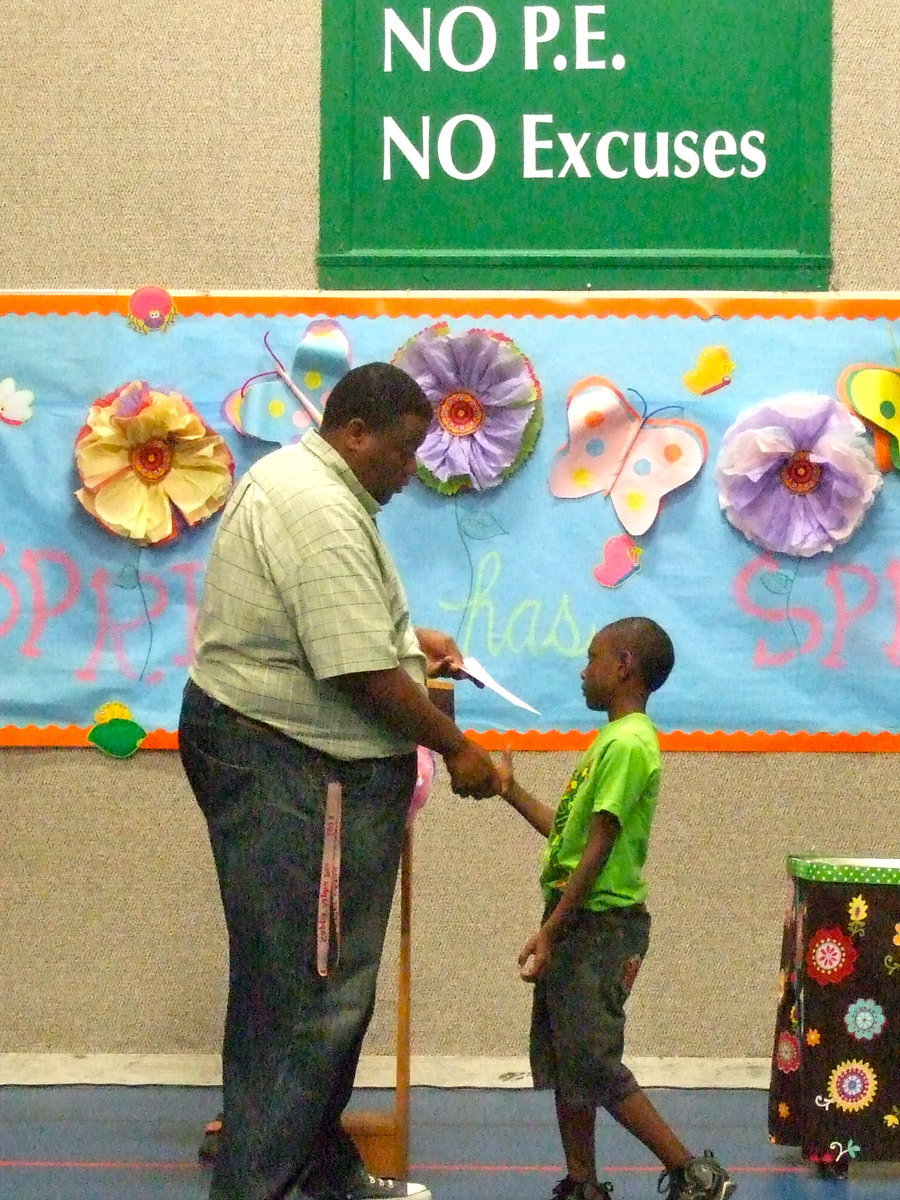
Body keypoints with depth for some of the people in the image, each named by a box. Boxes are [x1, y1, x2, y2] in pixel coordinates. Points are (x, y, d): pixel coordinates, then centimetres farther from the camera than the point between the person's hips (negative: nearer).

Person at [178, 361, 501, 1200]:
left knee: (328, 982, 16)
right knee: (300, 993, -9)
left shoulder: (298, 480, 16)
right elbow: (363, 673, -22)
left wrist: (408, 635, 16)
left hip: (288, 760, 11)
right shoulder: (320, 512, -19)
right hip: (284, 767, -11)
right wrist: (456, 749, -11)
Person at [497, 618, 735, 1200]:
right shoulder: (615, 738, 16)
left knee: (594, 1065, -8)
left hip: (596, 925, -10)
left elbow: (598, 847, -20)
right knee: (561, 1062, 11)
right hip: (579, 924, 10)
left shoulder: (628, 743, -16)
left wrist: (550, 931, -19)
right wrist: (510, 790, 21)